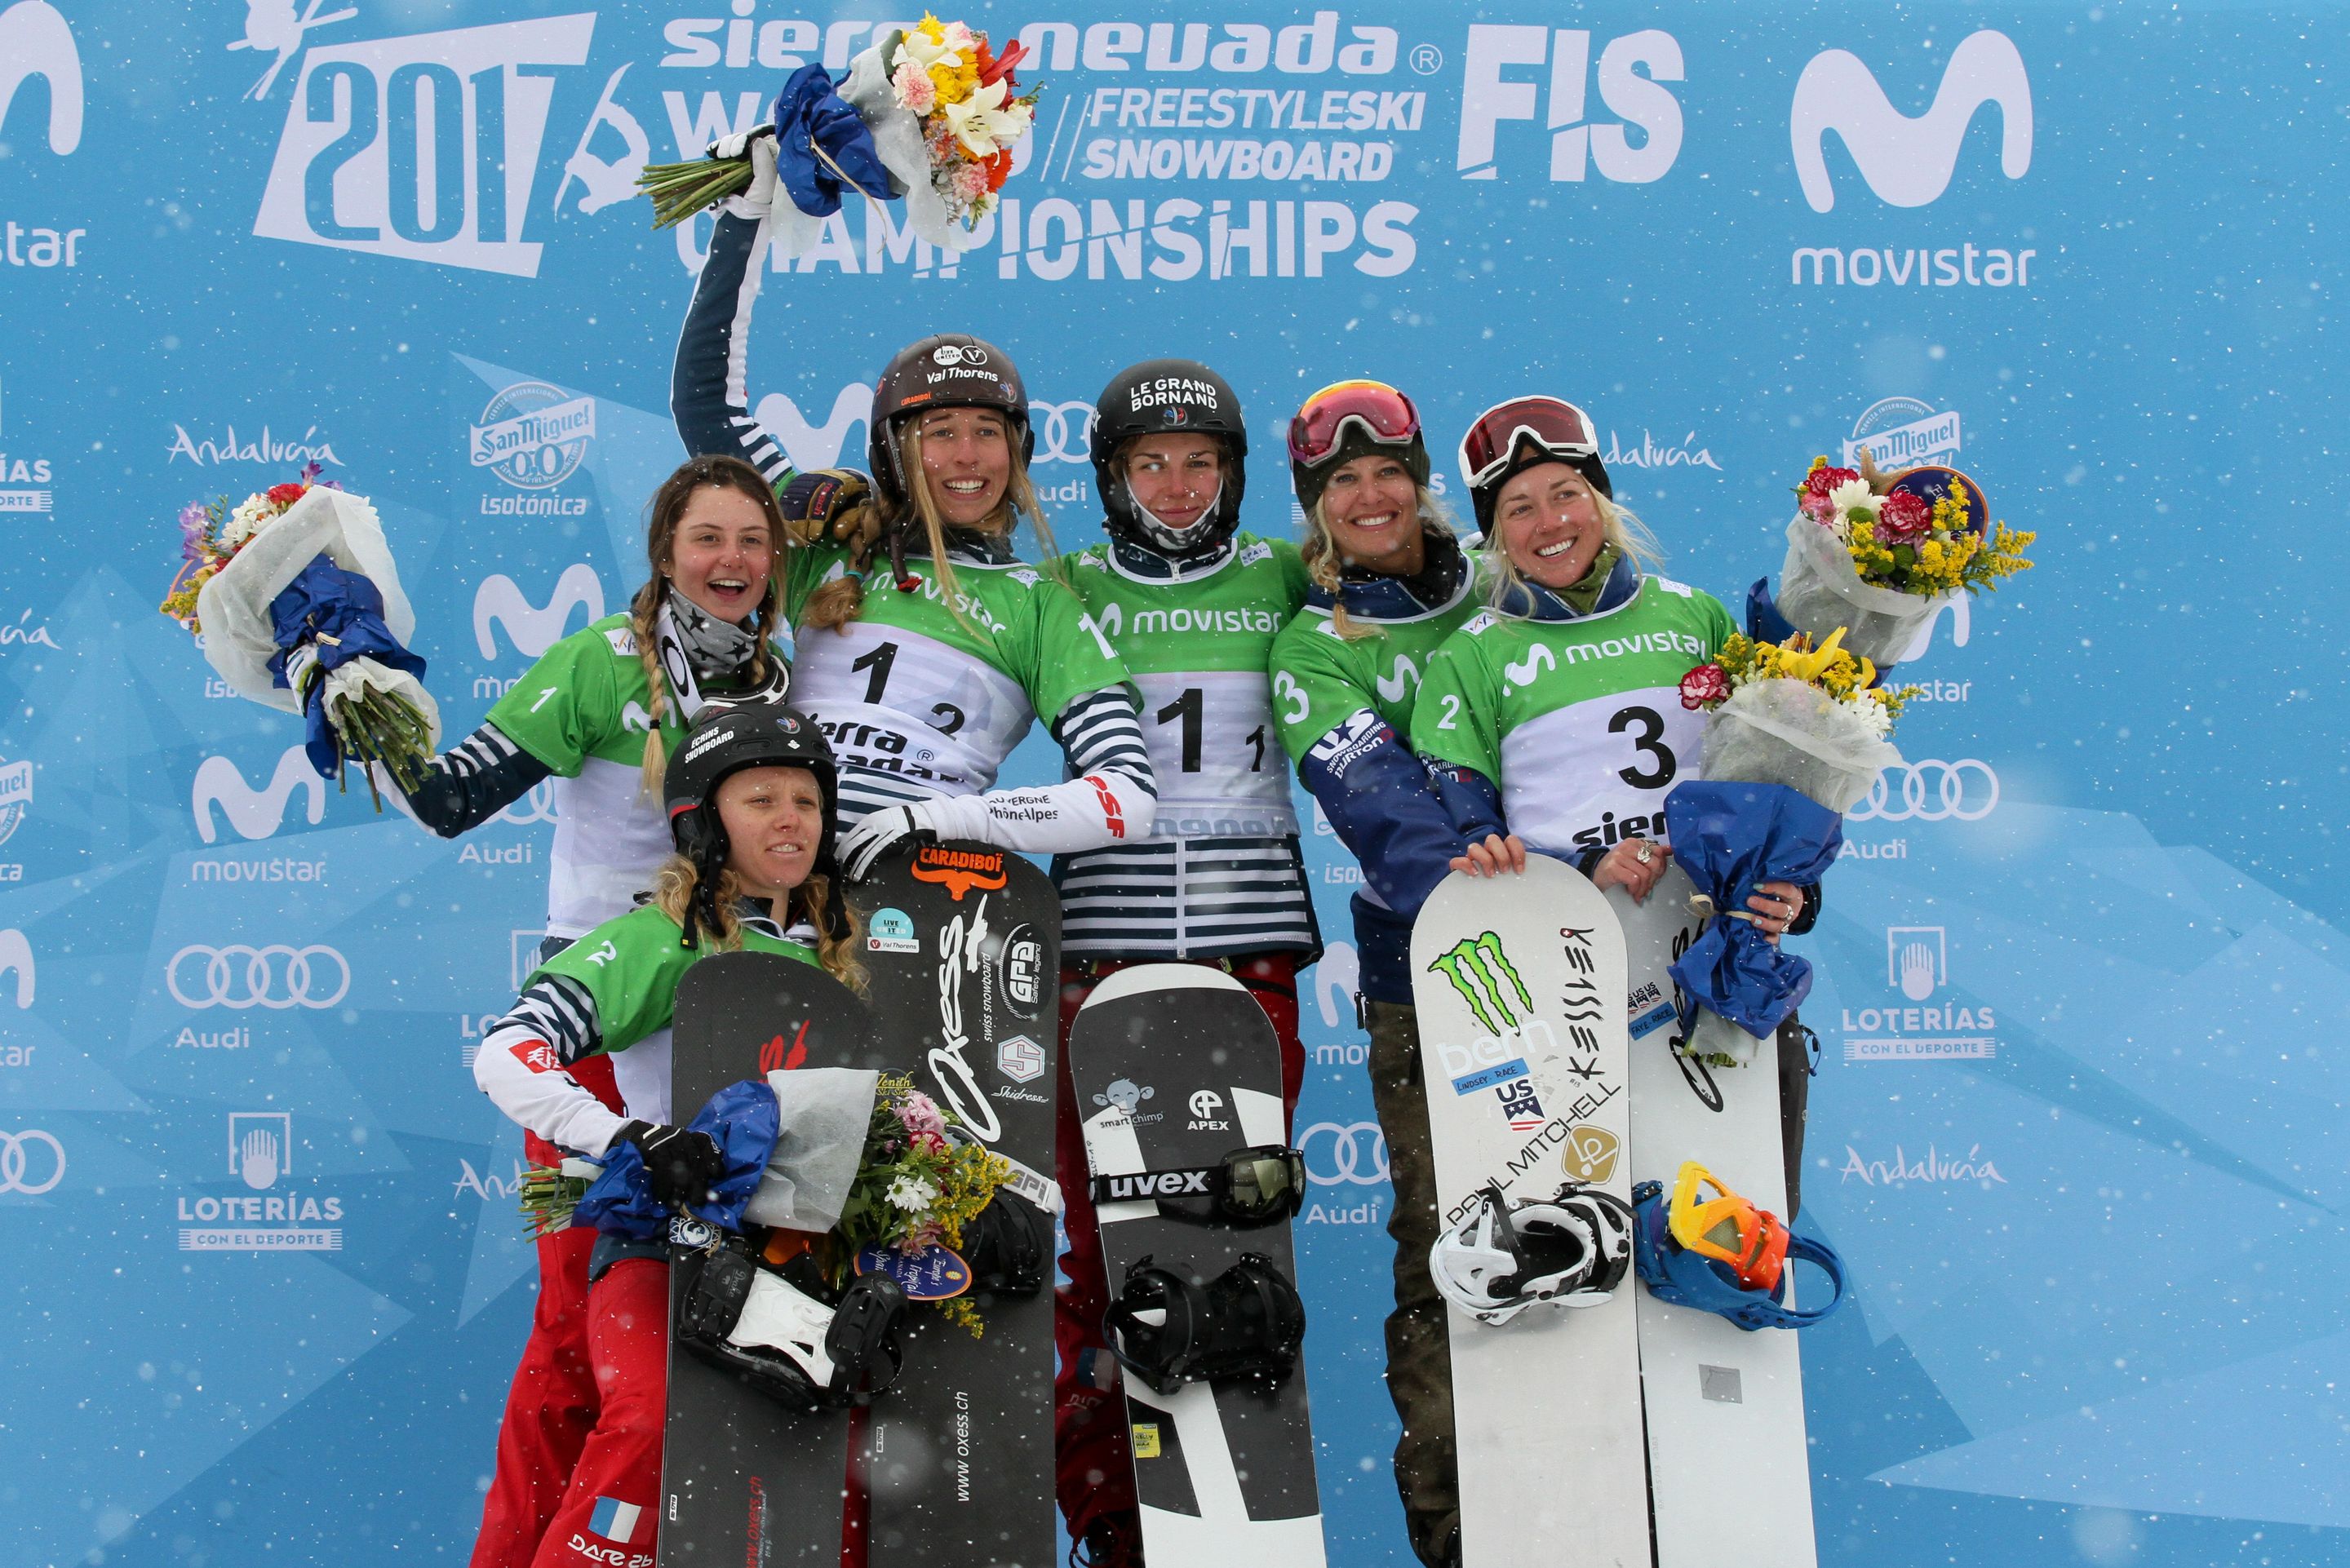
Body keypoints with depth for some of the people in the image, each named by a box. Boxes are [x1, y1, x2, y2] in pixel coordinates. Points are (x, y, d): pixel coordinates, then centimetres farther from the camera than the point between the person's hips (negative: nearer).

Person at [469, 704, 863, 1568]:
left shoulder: (838, 955, 16)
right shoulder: (661, 942, -3)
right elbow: (506, 1056, -14)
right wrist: (631, 1140, -26)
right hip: (663, 1236, -5)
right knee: (648, 1421, -29)